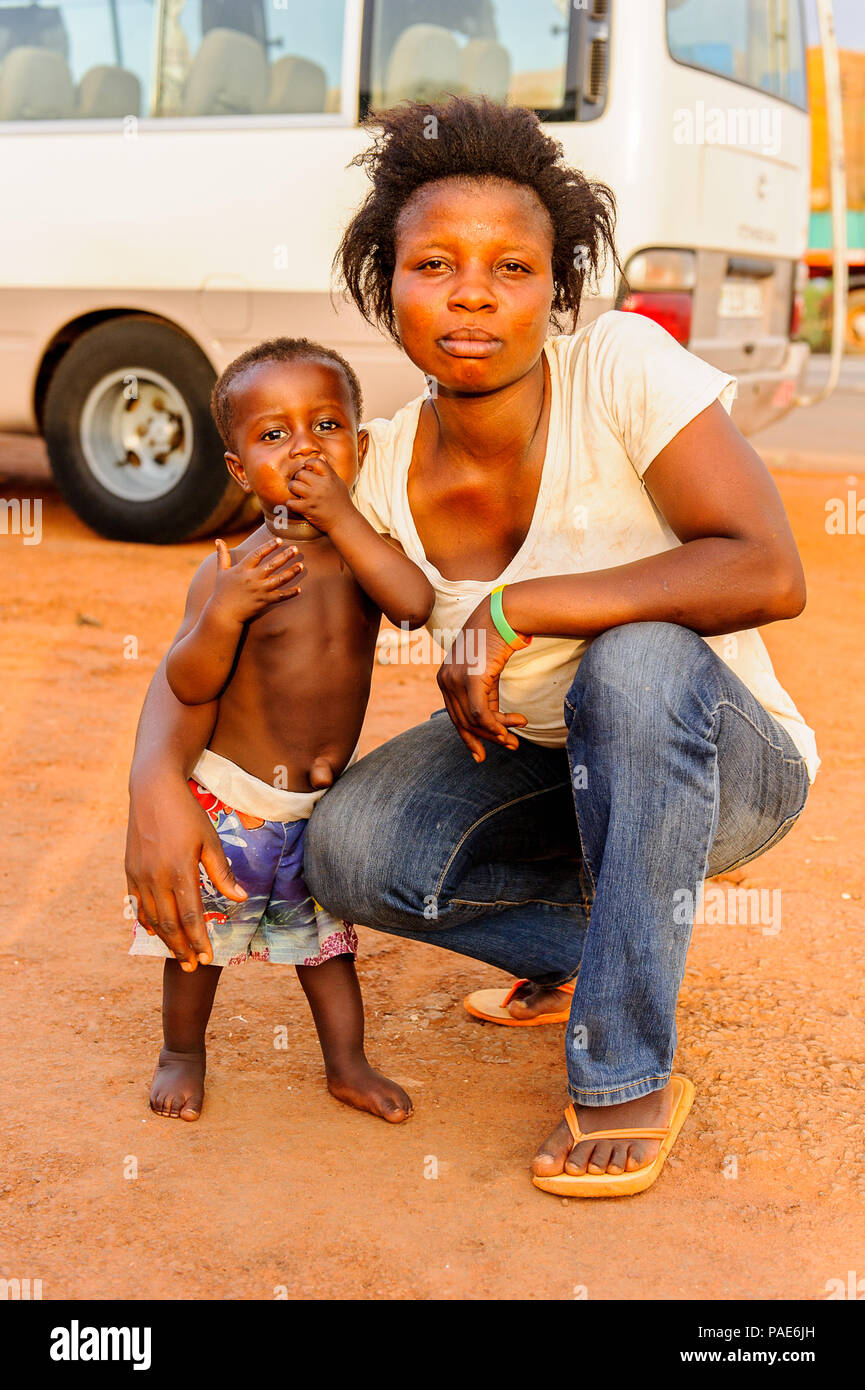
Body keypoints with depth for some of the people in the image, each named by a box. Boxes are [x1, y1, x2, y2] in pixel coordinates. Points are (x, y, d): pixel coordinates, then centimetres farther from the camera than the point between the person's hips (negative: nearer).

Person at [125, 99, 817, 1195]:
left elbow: (769, 574, -32)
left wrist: (516, 607, -32)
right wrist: (156, 778, -27)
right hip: (544, 763, 4)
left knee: (634, 657, -36)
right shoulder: (378, 475, -12)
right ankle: (584, 938, 11)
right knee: (348, 852, -19)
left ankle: (630, 1078, -21)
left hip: (725, 763, -4)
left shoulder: (622, 363, -23)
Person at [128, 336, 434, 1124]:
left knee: (324, 933, 18)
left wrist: (342, 518, -30)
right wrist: (222, 614, -35)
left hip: (328, 799, 3)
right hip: (232, 796, -2)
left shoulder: (364, 550, -7)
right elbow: (188, 686, -18)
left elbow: (416, 603, -28)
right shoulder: (232, 570, -16)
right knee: (200, 933, 13)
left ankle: (348, 1063, 32)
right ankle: (183, 1053, 35)